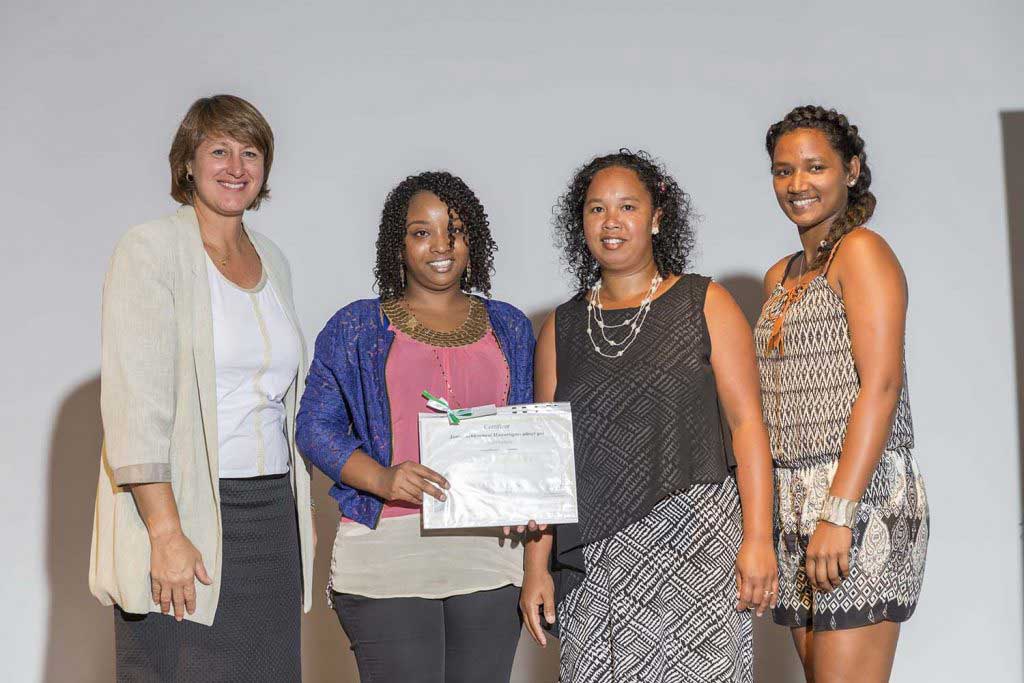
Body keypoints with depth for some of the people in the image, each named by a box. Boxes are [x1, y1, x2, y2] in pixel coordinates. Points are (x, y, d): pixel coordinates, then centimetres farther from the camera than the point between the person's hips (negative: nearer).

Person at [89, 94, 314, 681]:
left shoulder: (273, 261, 15)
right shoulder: (151, 249, -5)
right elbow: (136, 401, -13)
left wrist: (304, 512, 14)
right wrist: (166, 533, -20)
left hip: (271, 516, 6)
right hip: (184, 515, -6)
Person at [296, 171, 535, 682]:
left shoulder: (509, 327, 17)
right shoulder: (356, 327, 9)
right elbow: (316, 425, 3)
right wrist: (381, 478, -14)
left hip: (489, 547, 3)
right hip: (388, 547, -3)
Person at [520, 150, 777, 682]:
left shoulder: (705, 304, 4)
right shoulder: (562, 328, 12)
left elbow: (747, 424, -2)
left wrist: (757, 539, -11)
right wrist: (536, 566, 5)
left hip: (693, 545, -2)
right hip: (594, 559, 3)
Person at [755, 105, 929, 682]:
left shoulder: (861, 250, -5)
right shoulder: (780, 276, 19)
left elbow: (882, 385, -15)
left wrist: (838, 513, -22)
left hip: (859, 494, -8)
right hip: (796, 502, 8)